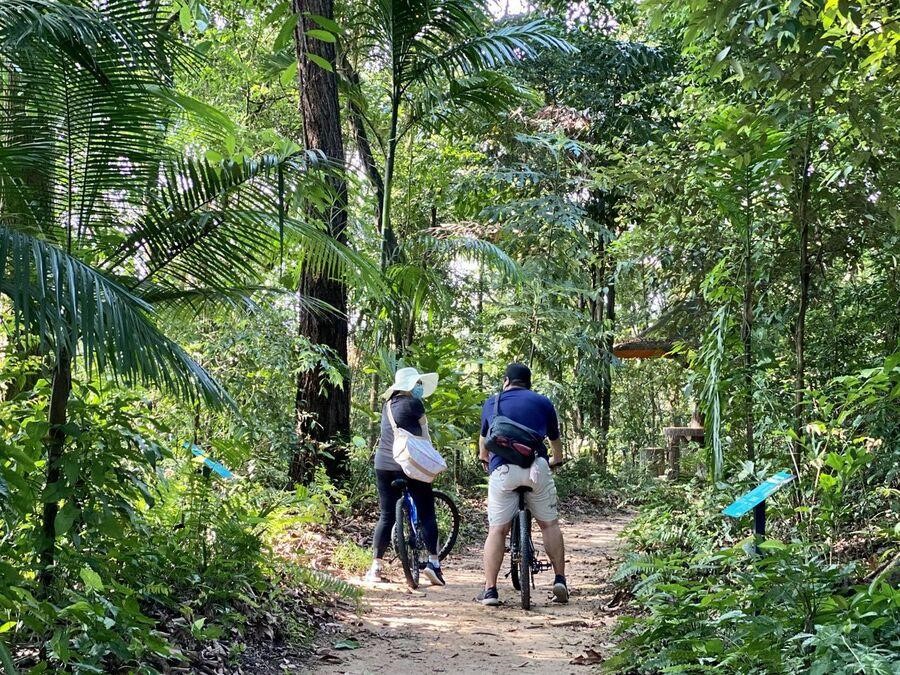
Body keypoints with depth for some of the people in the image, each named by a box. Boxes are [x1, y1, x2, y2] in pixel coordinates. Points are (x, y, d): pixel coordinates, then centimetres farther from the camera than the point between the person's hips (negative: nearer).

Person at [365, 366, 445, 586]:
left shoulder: (388, 404, 14)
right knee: (427, 513, -1)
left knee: (386, 516, 10)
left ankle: (376, 567, 8)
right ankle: (433, 562, -10)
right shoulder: (413, 404, -5)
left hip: (383, 465, 6)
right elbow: (425, 436, 2)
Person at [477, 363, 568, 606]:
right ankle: (560, 581, 7)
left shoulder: (492, 403, 20)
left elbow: (483, 439, 35)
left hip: (502, 469, 0)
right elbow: (555, 440, 31)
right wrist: (557, 461, 52)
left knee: (497, 530, 2)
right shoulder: (543, 402, 18)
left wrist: (484, 460, 55)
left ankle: (490, 590, -2)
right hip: (536, 467, 0)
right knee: (550, 524, 12)